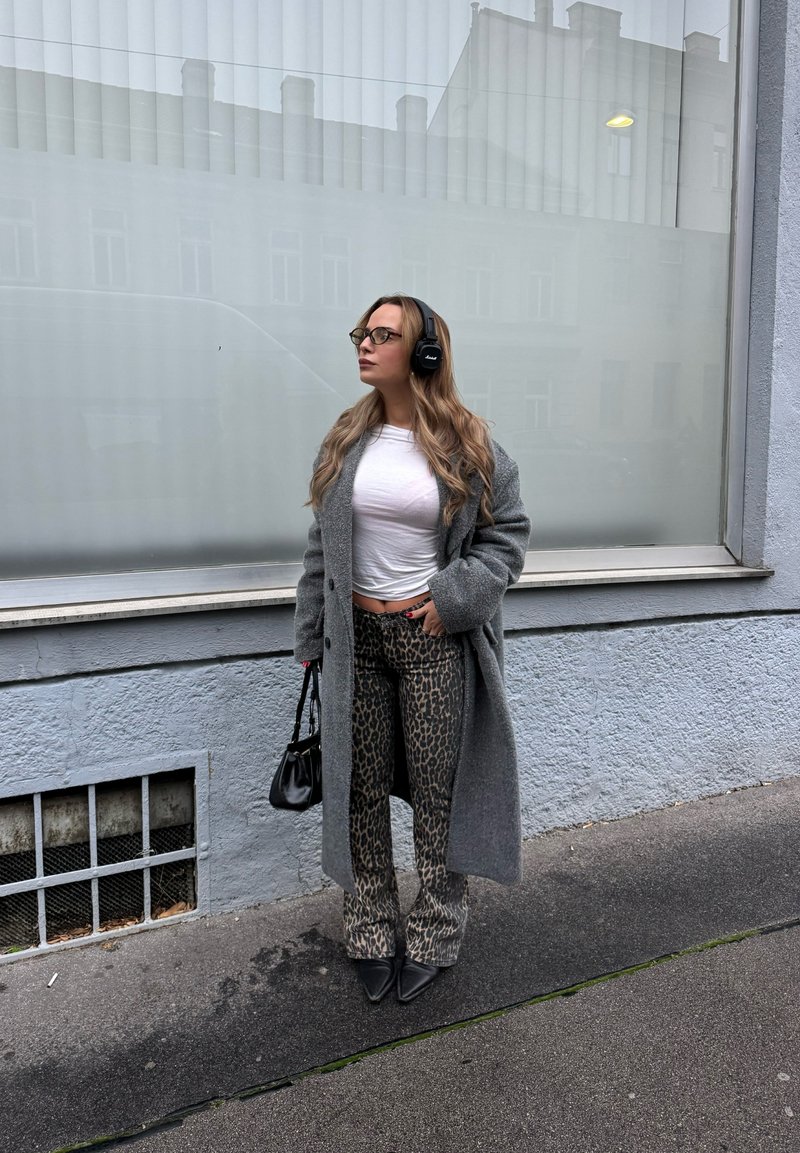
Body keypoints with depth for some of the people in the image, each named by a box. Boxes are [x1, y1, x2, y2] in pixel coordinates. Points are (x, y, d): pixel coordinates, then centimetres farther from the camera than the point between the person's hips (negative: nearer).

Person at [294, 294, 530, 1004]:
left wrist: (454, 596, -13)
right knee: (361, 791, 11)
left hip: (433, 639, -3)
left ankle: (436, 938, 29)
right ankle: (372, 937, 30)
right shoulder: (345, 442, 5)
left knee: (436, 791, 8)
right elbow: (322, 545, 9)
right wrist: (310, 636, 10)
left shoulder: (469, 448, -4)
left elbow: (508, 533, 1)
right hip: (357, 638, 3)